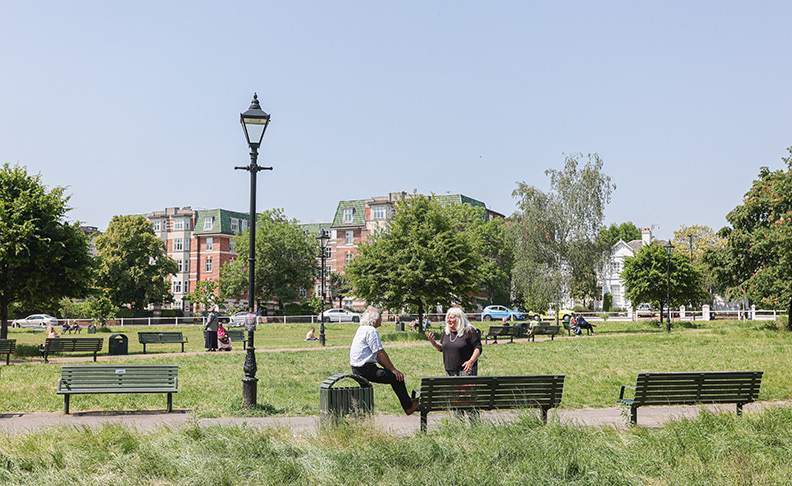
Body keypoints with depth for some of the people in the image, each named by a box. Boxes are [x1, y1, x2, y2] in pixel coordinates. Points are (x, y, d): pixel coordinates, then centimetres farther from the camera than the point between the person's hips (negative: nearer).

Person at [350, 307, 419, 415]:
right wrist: (392, 369, -8)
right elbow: (381, 353, -16)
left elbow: (377, 354, 20)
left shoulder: (362, 329, 17)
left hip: (358, 368, 11)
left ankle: (408, 401, 22)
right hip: (365, 369, -11)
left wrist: (388, 368, 16)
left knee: (393, 374, 16)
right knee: (397, 377, -10)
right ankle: (408, 407, -1)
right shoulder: (371, 331, -14)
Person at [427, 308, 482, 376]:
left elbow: (478, 348, -10)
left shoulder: (469, 331, -9)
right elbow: (441, 348, 20)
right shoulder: (445, 332, 10)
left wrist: (471, 361, -23)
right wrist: (433, 342, 1)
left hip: (466, 370, -6)